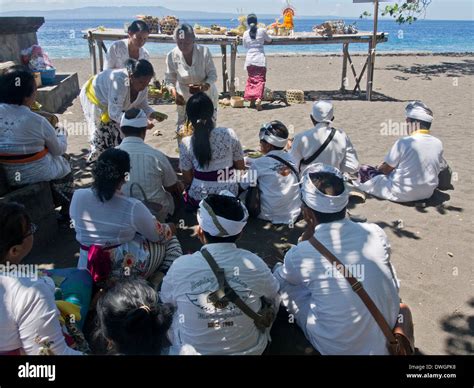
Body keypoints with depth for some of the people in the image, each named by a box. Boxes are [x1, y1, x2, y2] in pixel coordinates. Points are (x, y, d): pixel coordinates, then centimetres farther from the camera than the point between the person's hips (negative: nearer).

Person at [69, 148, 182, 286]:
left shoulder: (77, 196, -10)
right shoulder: (133, 207, -23)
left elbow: (81, 230, 8)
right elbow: (159, 236, -7)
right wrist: (170, 228, 15)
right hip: (125, 271, -5)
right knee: (170, 239, 17)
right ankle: (159, 281, 2)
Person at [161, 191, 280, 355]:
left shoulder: (181, 266, -25)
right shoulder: (254, 263, -23)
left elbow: (166, 301, -2)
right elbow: (274, 297, 0)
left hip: (191, 349, 0)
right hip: (249, 349, 0)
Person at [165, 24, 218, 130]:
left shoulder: (204, 51, -19)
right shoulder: (172, 55, -15)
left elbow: (213, 75, -14)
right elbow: (169, 79, -6)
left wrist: (204, 86, -35)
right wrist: (174, 92, -28)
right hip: (184, 99, 1)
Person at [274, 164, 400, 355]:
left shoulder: (300, 254, -22)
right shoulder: (376, 234, -13)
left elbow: (277, 280, 3)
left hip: (336, 348, -3)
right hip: (385, 339, 4)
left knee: (279, 279, 10)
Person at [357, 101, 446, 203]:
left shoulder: (404, 142, -20)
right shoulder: (438, 144, -6)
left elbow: (386, 169, -10)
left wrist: (378, 169, 15)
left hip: (401, 194, -6)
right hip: (427, 194, 6)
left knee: (364, 170, 8)